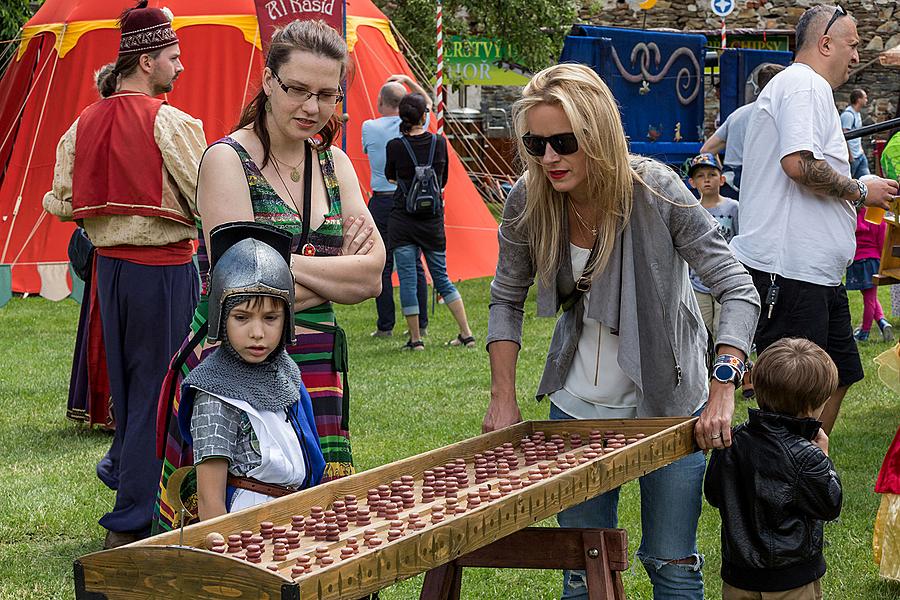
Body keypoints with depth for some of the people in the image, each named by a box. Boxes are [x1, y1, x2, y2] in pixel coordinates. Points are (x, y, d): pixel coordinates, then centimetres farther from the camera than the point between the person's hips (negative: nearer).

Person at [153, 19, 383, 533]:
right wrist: (340, 272, -8)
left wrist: (287, 265, -10)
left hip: (318, 374, 6)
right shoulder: (228, 159, -6)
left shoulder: (335, 164, 12)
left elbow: (372, 277, 0)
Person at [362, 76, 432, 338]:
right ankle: (420, 325, 11)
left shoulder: (369, 127, -7)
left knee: (383, 266, 2)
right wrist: (408, 80, 25)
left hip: (382, 201, -2)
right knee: (414, 263, 8)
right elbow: (428, 102, 21)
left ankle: (385, 326, 2)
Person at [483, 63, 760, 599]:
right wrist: (504, 399, -4)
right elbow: (507, 300, 4)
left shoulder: (654, 190, -21)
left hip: (669, 404, -3)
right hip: (579, 407, 3)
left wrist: (723, 391, -31)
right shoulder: (527, 203, -12)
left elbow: (738, 290, -20)